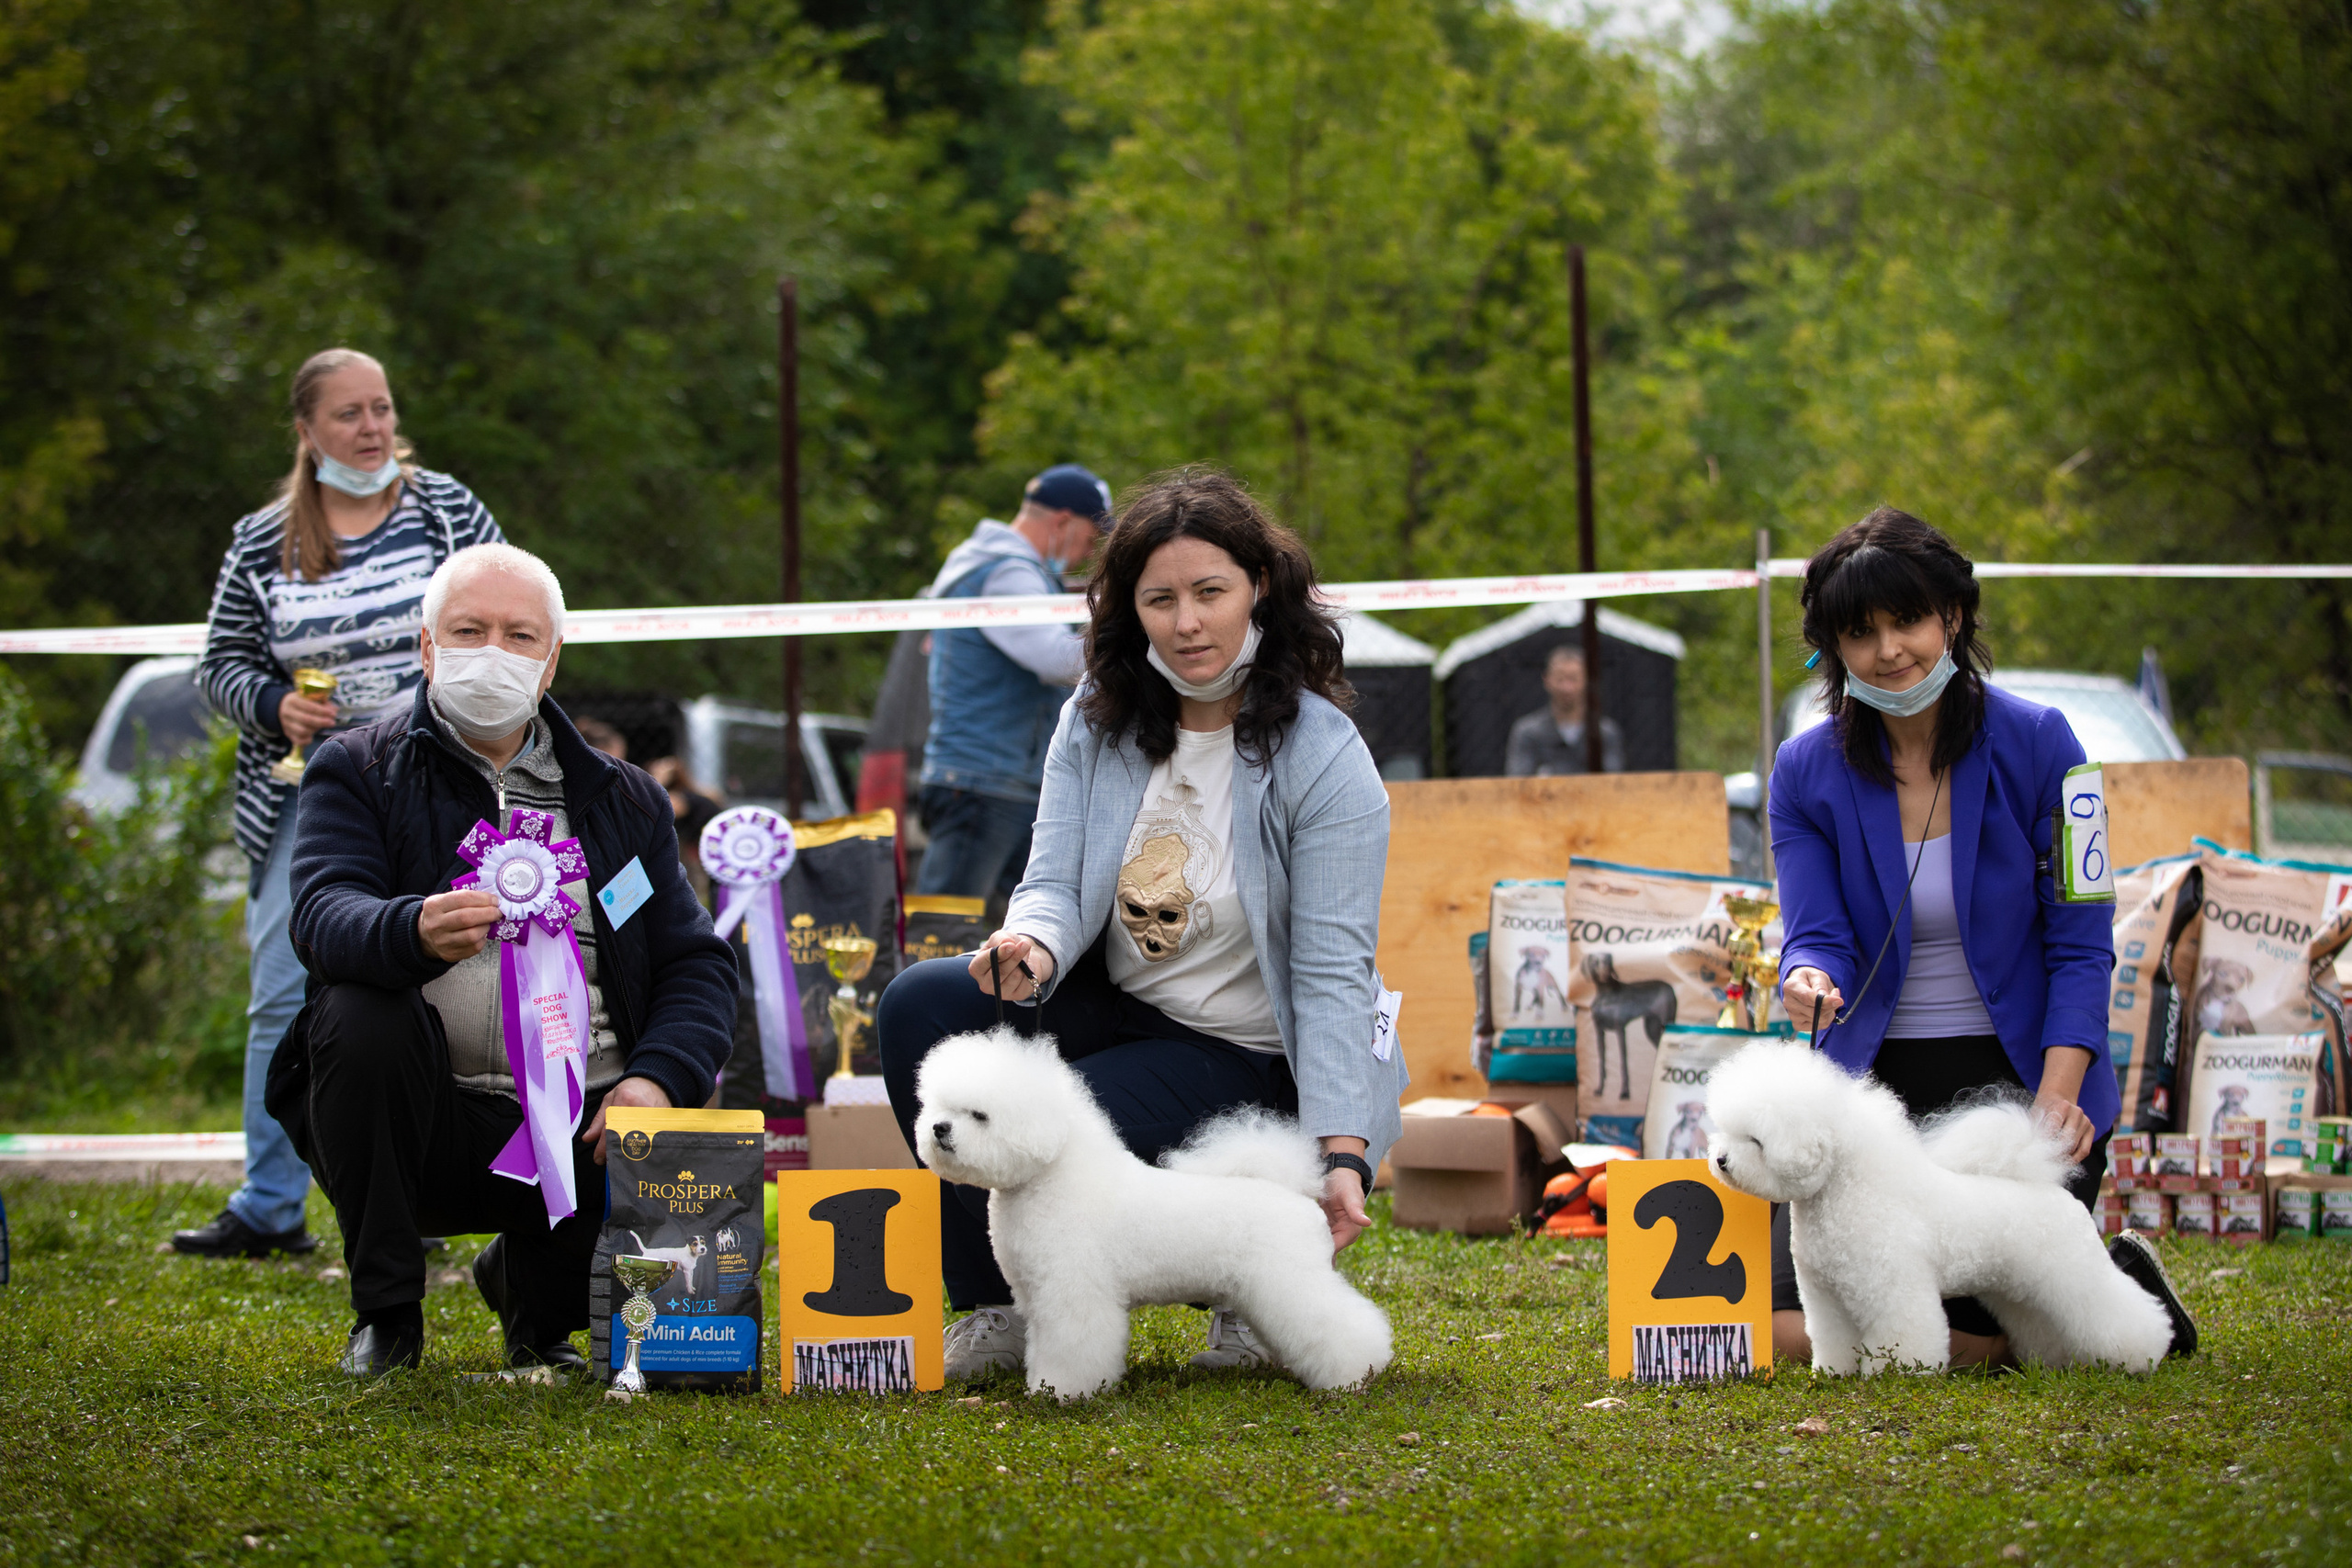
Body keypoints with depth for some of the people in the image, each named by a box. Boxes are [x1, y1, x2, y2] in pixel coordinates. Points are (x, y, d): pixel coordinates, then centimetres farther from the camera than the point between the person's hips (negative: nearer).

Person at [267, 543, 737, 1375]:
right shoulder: (359, 771, 5)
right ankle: (385, 1307, -12)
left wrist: (657, 1077, -12)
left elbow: (696, 963, 11)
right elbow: (324, 916, -13)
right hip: (431, 1125, -2)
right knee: (359, 1013, -33)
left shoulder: (622, 800, 16)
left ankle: (529, 1287, 15)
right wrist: (416, 932, -38)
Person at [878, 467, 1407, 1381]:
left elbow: (1332, 977, -19)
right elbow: (1056, 883, -6)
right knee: (919, 1004, -19)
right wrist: (1035, 946, -33)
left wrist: (1342, 1155, -28)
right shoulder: (1097, 723, -1)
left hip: (1244, 1058, -6)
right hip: (1108, 1002, 6)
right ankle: (995, 1308, -9)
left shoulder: (1326, 762, -16)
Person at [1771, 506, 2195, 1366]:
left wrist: (2058, 1097, -20)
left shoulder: (2037, 742, -8)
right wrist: (1808, 981, -33)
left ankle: (2118, 1285, 17)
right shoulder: (1807, 771, -1)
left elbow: (2081, 945, -7)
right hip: (1874, 1083, 3)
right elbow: (1818, 934, -7)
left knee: (1979, 1336, -16)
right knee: (1789, 1326, -9)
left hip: (2018, 1072, -3)